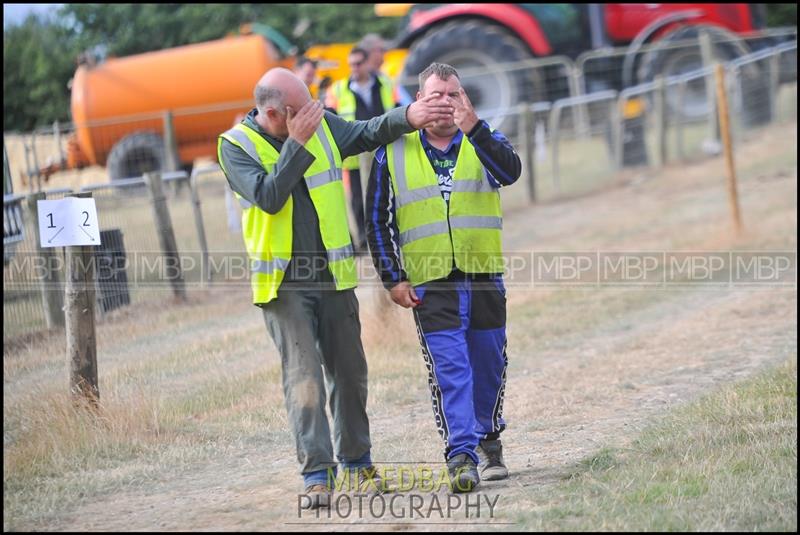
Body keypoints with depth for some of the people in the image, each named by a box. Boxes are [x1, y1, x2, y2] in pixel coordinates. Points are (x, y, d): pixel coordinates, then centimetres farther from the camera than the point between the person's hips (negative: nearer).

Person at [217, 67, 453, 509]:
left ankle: (357, 459, 26)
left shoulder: (320, 125, 5)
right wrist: (297, 144, -20)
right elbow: (268, 197, -20)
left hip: (333, 275, 5)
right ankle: (316, 473, -10)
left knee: (349, 371, 11)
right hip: (282, 283, -5)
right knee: (303, 375, -11)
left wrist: (408, 117, -8)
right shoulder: (235, 145, -8)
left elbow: (367, 134, 9)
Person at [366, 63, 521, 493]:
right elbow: (378, 220, 9)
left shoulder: (484, 142, 5)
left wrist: (474, 129, -32)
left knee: (489, 364, 11)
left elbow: (510, 172, -19)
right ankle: (460, 453, -13)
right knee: (449, 369, -11)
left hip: (485, 275, 2)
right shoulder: (393, 153, 5)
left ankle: (488, 440, 31)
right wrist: (392, 278, 1)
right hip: (430, 283, -2)